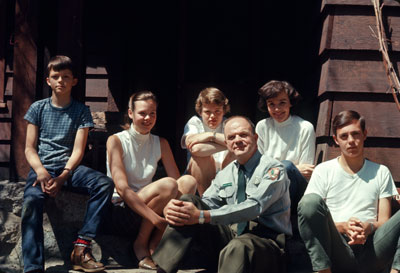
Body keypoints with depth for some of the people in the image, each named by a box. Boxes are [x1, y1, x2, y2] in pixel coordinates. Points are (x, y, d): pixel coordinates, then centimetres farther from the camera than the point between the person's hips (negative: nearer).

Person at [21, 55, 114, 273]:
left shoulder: (81, 111, 9)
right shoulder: (38, 108, 10)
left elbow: (78, 150, 1)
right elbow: (30, 148, 6)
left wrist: (62, 177, -16)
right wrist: (41, 171, -14)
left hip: (69, 167, 1)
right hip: (42, 167, 0)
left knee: (105, 184, -28)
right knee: (31, 200, -33)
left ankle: (81, 247, -26)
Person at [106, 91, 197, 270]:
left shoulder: (160, 144, 10)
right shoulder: (116, 141, -6)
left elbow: (178, 181, 1)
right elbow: (122, 188, -18)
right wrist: (155, 218, -30)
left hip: (146, 207, 5)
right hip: (120, 210, -5)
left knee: (189, 181, -19)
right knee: (167, 185, -29)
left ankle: (154, 244, -16)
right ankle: (141, 244, -11)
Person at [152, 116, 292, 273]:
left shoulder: (273, 169, -7)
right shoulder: (224, 174, 16)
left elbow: (254, 207, -22)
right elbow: (207, 202, 4)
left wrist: (202, 216, -30)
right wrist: (173, 209, -20)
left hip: (265, 241, -6)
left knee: (238, 246, -41)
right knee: (189, 201, -10)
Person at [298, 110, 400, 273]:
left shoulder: (381, 172, 18)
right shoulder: (323, 171, 12)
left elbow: (384, 221, 14)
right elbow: (309, 213, 5)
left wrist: (369, 227, -10)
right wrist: (342, 226, -13)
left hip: (370, 252, 2)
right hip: (337, 251, -1)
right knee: (310, 200, -27)